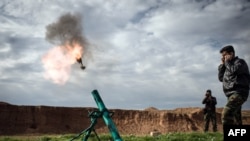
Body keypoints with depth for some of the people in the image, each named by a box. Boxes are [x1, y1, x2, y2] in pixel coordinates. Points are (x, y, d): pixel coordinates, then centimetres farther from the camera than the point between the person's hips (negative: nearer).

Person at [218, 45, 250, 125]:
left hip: (238, 93, -10)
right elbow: (221, 78, 19)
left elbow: (234, 70, -22)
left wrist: (227, 62, -5)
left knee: (226, 115, -27)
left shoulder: (239, 62, -1)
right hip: (233, 94, 10)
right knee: (236, 120, 13)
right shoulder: (229, 65, 22)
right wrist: (222, 65, 10)